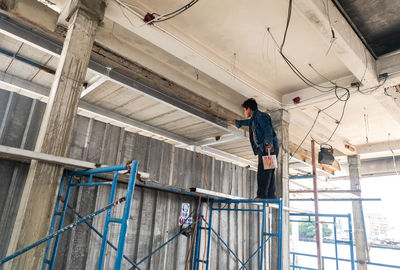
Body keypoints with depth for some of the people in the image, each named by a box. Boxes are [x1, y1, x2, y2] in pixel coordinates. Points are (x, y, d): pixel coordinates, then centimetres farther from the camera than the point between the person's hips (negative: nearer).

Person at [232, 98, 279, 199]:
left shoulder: (260, 116, -3)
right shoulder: (254, 119, 26)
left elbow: (267, 129, -19)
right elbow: (248, 122, 50)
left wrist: (269, 142, -34)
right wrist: (237, 122, 66)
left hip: (269, 148, -9)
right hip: (263, 149, 9)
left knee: (263, 172, -16)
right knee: (269, 172, 2)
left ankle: (262, 195, -20)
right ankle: (270, 195, 0)